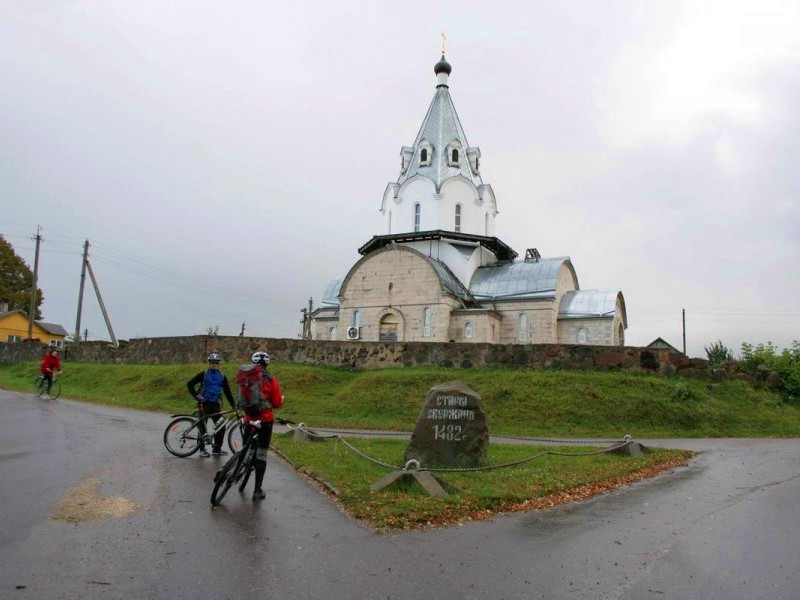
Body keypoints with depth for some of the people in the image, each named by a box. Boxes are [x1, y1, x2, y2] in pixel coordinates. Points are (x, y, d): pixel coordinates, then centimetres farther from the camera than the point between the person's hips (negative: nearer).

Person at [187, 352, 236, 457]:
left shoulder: (222, 376, 8)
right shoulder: (204, 374, -2)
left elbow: (227, 391, 10)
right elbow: (190, 384, -1)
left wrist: (233, 405, 6)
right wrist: (196, 395, -9)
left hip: (215, 404, 3)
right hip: (204, 403, -3)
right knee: (202, 426, -2)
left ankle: (217, 448, 11)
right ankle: (202, 449, 11)